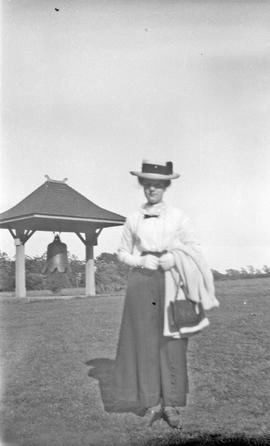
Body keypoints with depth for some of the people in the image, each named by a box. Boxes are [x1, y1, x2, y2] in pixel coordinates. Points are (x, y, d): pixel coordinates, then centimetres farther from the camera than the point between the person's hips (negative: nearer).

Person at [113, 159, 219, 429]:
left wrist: (174, 258, -12)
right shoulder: (133, 220, 8)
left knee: (171, 343, -1)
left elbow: (194, 251, 7)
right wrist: (140, 261, -6)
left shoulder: (178, 217, 5)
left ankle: (172, 405, 10)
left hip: (171, 282, -1)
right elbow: (122, 253, 13)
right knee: (145, 342, 2)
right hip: (141, 283, 1)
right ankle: (152, 404, 14)